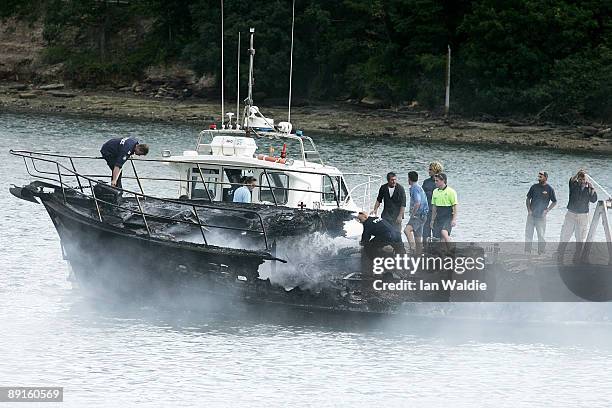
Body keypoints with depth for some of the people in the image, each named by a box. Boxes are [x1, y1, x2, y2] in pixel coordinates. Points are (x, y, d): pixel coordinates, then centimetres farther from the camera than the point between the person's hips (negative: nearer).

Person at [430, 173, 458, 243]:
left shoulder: (451, 192, -7)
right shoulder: (435, 192, 11)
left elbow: (455, 206, -8)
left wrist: (454, 219, -15)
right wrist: (432, 220, 16)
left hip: (448, 217, -6)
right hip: (439, 218, 6)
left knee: (444, 232, -29)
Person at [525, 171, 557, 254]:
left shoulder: (550, 189, -3)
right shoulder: (534, 187, 5)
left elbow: (554, 202, 6)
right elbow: (528, 199, 12)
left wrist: (547, 210, -6)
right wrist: (529, 209, -1)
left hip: (541, 216, -3)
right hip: (531, 215, 3)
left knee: (541, 235, 0)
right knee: (528, 234, 3)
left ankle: (541, 252, 11)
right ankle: (527, 251, 11)